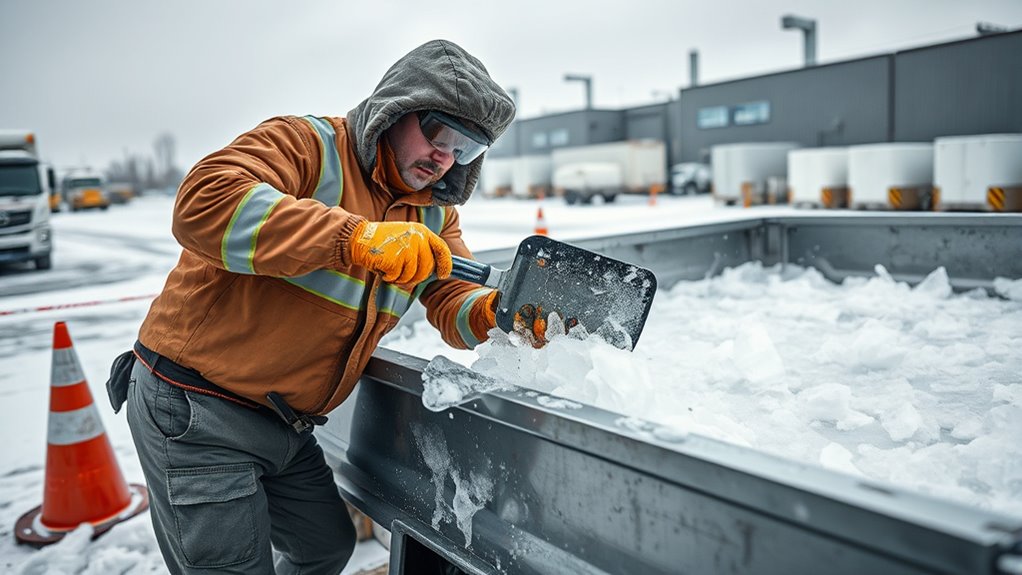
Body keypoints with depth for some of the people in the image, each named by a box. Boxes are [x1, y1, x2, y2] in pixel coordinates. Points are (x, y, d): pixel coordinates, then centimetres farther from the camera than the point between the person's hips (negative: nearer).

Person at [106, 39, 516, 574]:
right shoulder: (305, 144, -16)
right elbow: (203, 201, -32)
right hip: (193, 413, -7)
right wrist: (357, 239, -39)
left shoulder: (433, 213, 6)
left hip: (285, 425, 7)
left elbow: (453, 298, 0)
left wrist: (493, 312, -25)